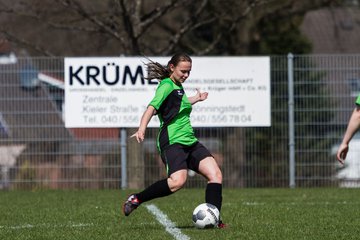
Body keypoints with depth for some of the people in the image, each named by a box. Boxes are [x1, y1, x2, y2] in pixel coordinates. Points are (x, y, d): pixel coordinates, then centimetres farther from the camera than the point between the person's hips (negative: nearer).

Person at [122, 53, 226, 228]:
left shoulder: (178, 87, 21)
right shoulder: (167, 86, -7)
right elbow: (152, 108, -22)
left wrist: (196, 99, 60)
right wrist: (142, 129, -39)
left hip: (189, 141, 10)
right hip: (173, 141, -10)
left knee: (215, 174, -5)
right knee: (178, 181, -30)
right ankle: (136, 200, -16)